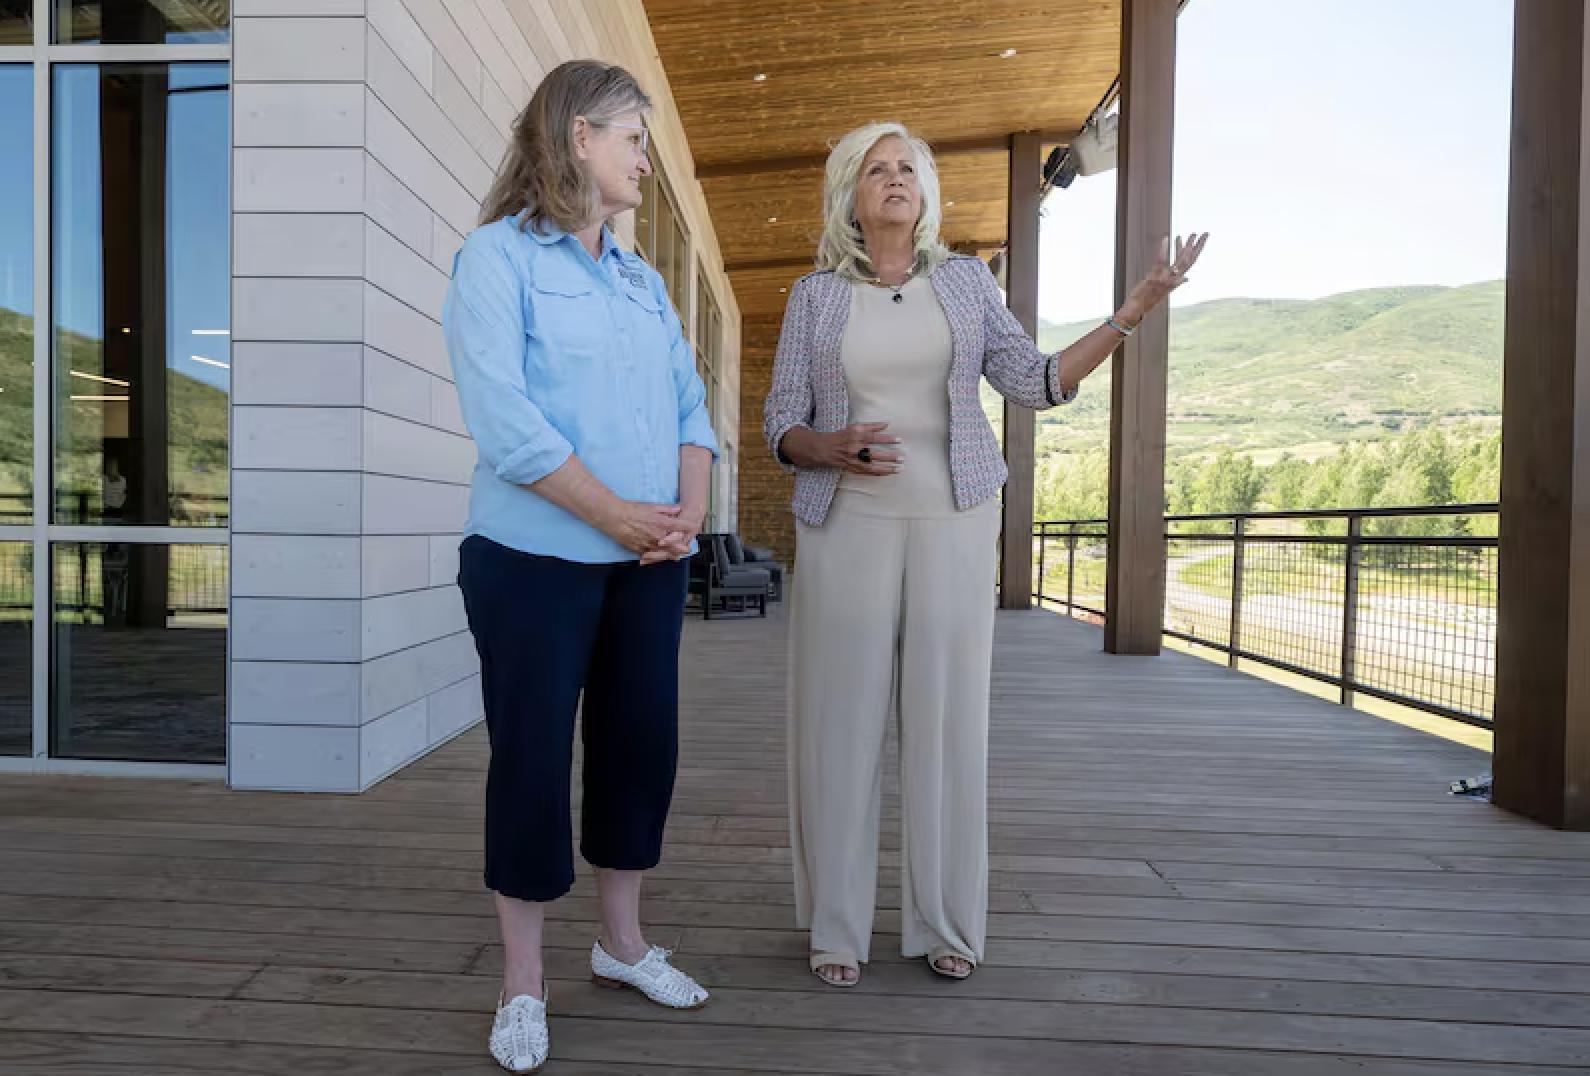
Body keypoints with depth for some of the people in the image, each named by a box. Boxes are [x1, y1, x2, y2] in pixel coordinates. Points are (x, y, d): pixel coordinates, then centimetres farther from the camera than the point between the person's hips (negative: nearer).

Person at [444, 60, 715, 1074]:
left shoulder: (645, 280, 18)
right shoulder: (498, 254, -2)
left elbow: (690, 403, 11)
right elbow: (502, 414, -14)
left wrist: (689, 512, -6)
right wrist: (618, 515, -15)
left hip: (650, 561, 6)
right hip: (538, 554, -6)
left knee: (642, 743, 11)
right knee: (533, 754, 2)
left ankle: (623, 940, 31)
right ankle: (524, 981, 21)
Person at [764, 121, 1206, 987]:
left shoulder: (966, 281, 11)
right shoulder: (816, 294, 8)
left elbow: (1035, 382, 6)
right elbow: (780, 424, 6)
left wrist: (1134, 311, -1)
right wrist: (832, 447, -15)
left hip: (951, 525, 1)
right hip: (847, 527, -1)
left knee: (947, 715, 3)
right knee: (843, 719, 1)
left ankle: (944, 923, 19)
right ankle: (835, 927, 16)